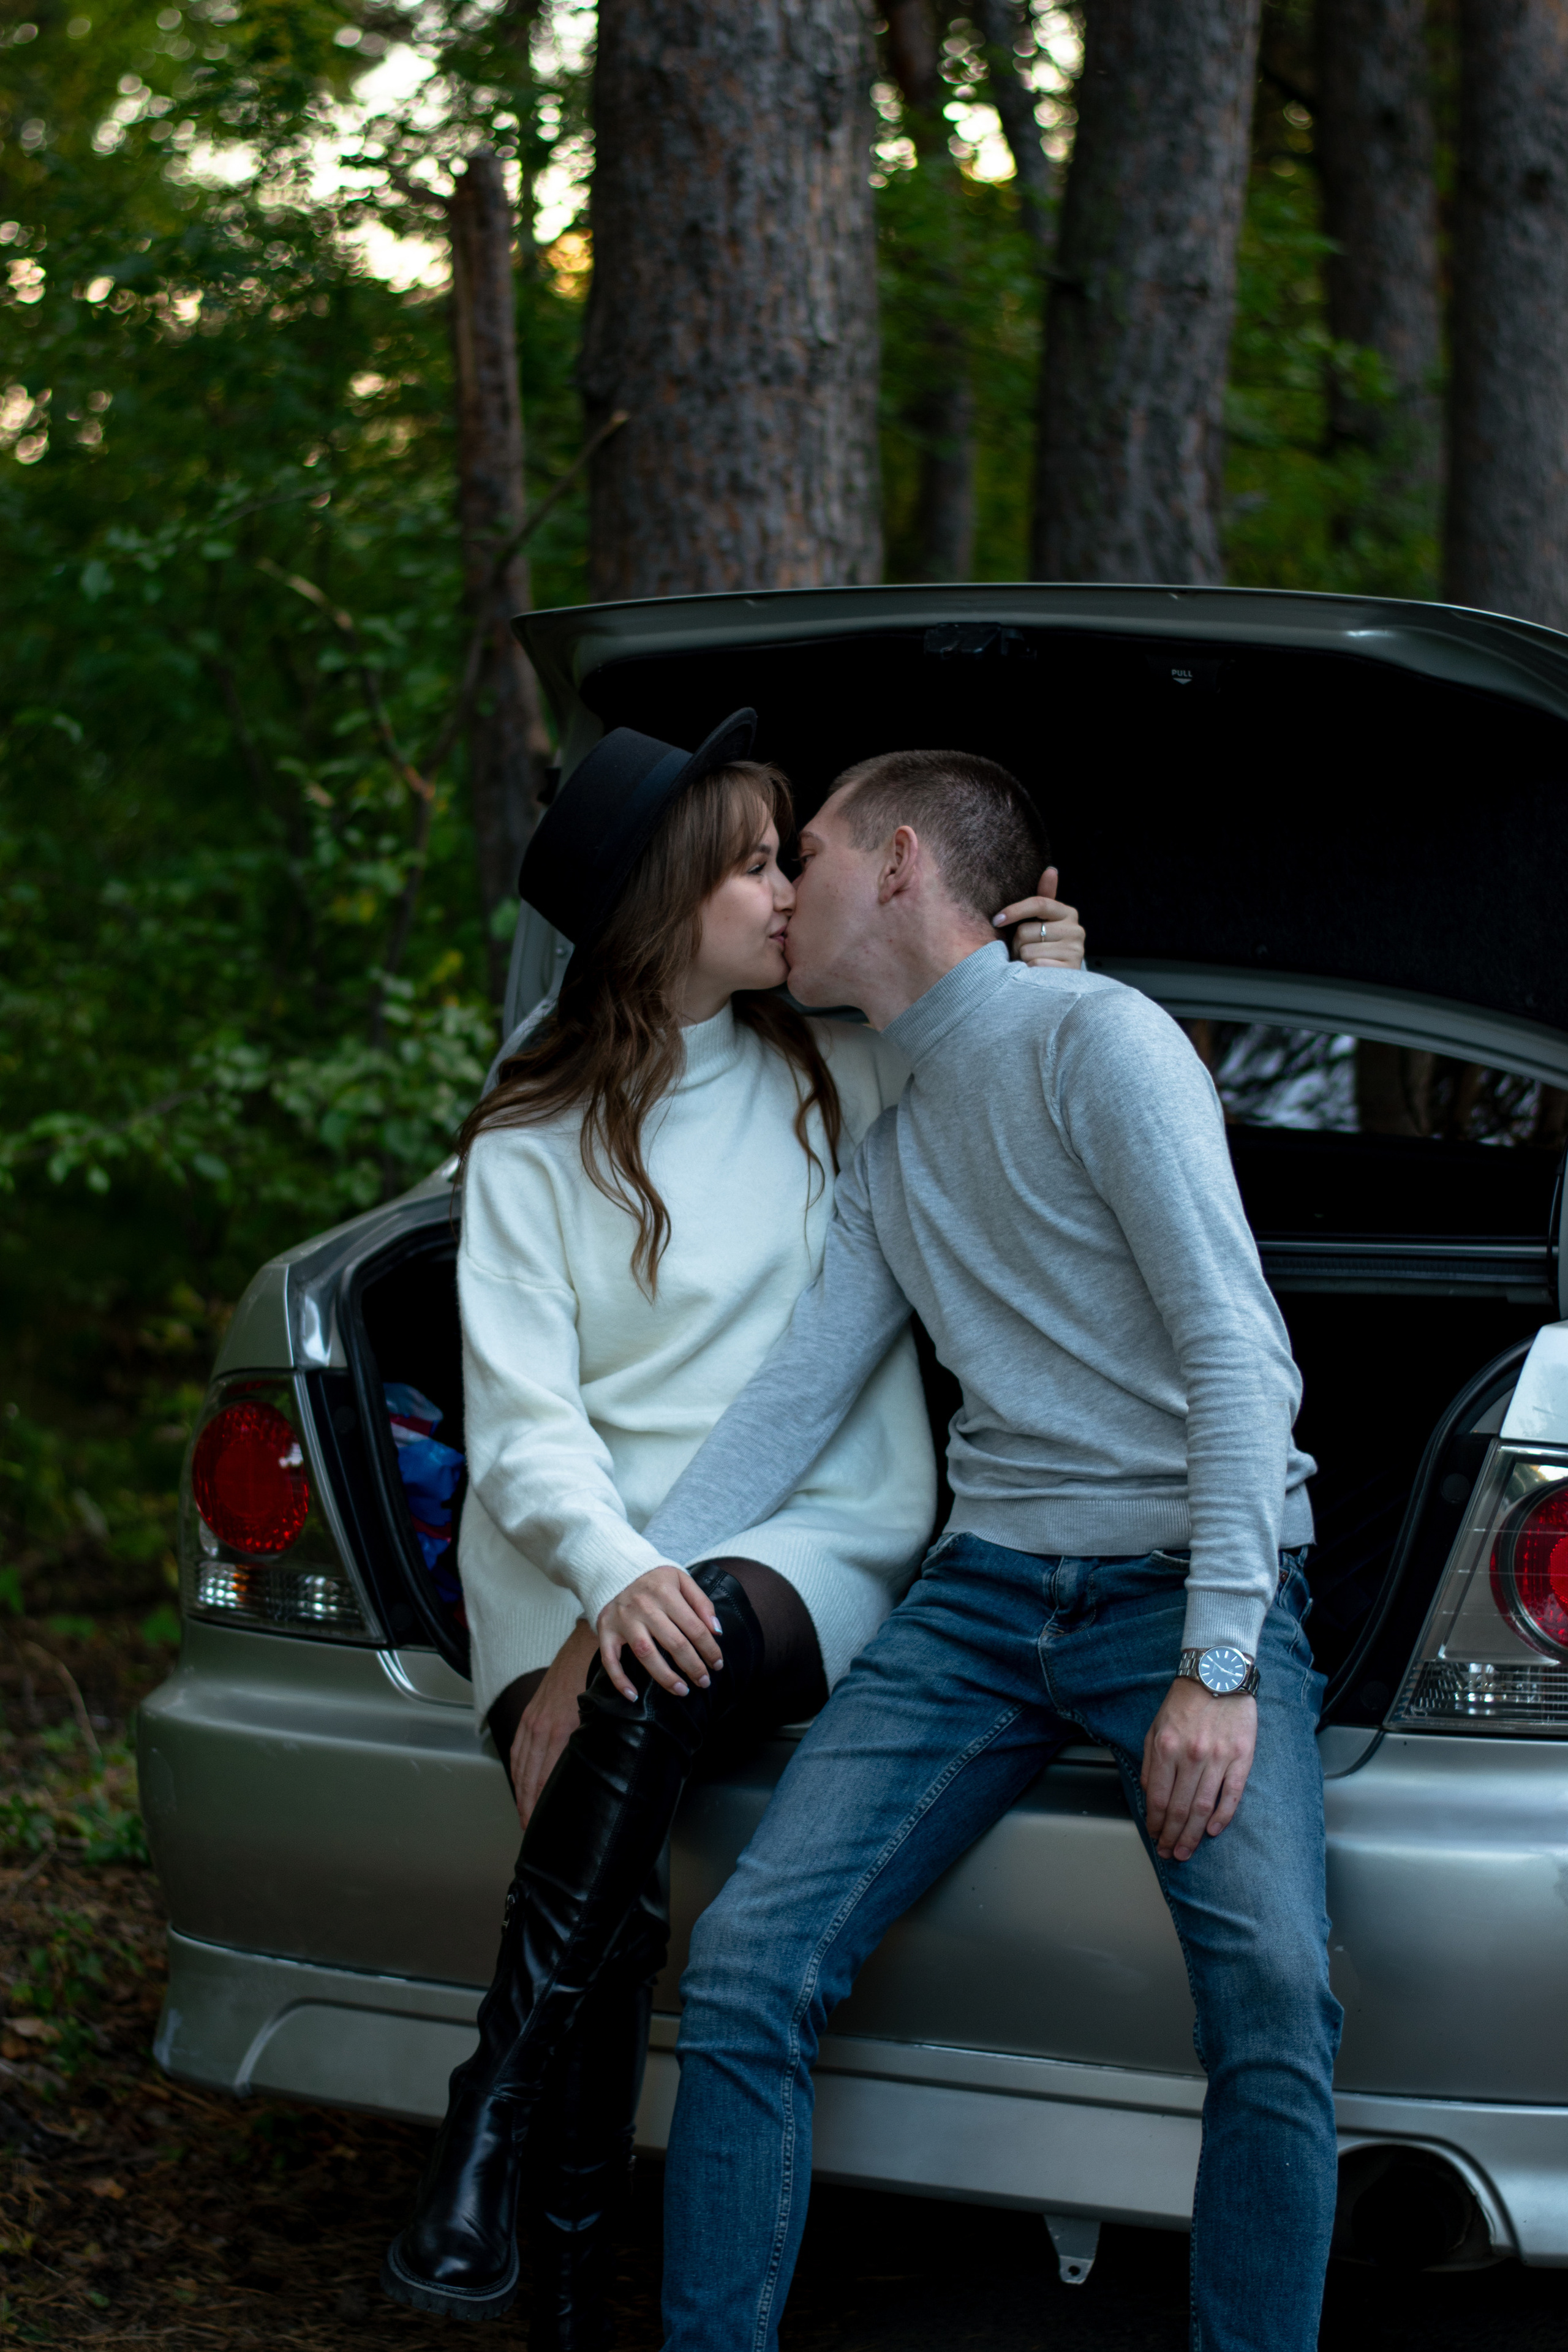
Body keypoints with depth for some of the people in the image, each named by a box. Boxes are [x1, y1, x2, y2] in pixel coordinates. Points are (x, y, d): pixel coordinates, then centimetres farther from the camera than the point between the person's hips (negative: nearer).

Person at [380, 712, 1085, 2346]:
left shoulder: (850, 1077, 12)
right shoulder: (531, 1145, 6)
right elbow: (520, 1421, -3)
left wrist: (1051, 995, 5)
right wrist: (615, 1576, -24)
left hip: (814, 1549, 0)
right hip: (577, 1552, 0)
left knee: (672, 1670, -38)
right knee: (607, 1914, -31)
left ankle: (492, 2118, -36)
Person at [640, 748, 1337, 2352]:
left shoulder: (1096, 1038, -5)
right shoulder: (886, 1147, 20)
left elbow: (1239, 1355, -12)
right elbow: (796, 1396, 15)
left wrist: (1219, 1665, -19)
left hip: (1188, 1574, -6)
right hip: (988, 1587, 6)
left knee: (1275, 1990, -29)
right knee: (744, 1964, -10)